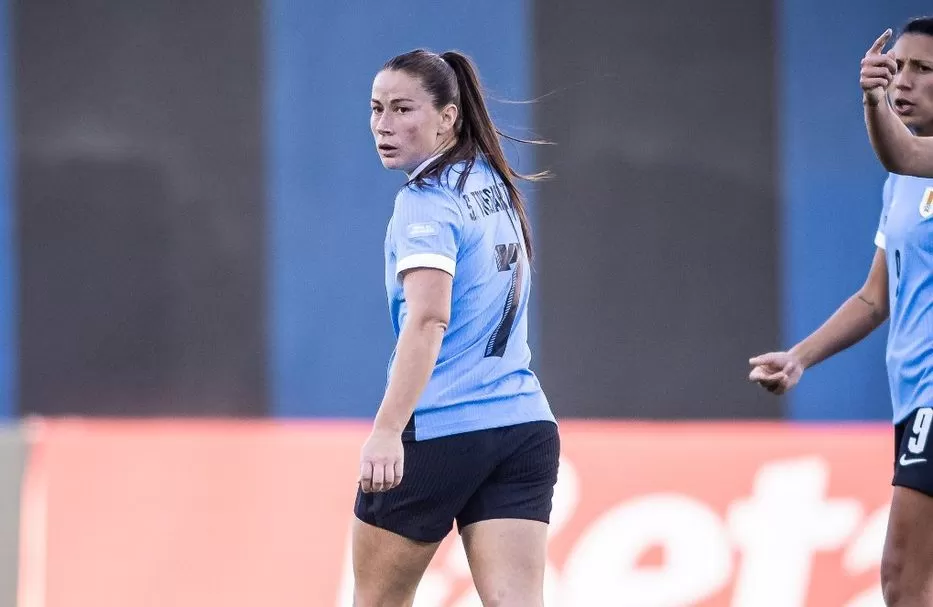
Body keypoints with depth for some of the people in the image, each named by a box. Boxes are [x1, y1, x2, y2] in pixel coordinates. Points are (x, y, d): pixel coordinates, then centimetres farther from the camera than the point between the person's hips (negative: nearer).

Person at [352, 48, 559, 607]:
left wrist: (387, 431, -34)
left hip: (437, 433, -7)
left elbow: (429, 318, -26)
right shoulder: (496, 184, 13)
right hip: (525, 427, 7)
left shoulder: (426, 201, -12)